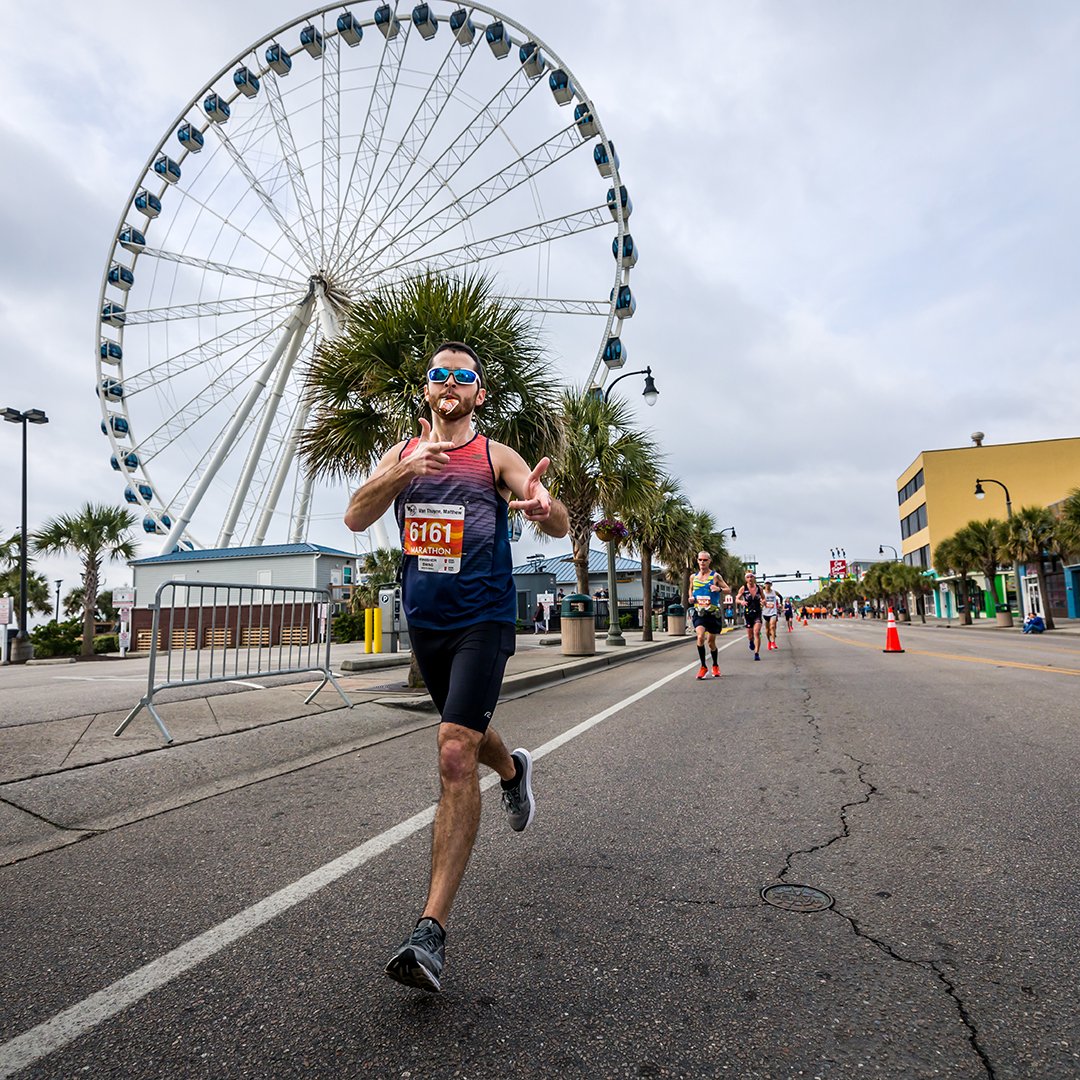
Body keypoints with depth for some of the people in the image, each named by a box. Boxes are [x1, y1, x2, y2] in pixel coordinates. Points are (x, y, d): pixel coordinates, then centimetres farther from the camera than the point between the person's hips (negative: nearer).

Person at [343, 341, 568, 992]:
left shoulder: (496, 456, -2)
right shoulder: (402, 453, 8)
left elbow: (562, 526, -13)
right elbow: (356, 518, -7)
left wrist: (543, 505, -37)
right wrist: (403, 472, -24)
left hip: (483, 620, -5)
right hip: (425, 621, 5)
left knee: (456, 755, -16)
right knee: (465, 733, 23)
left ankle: (433, 930, -10)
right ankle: (514, 770, 57)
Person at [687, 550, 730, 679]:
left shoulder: (715, 576, -3)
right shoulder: (693, 576, 6)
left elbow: (728, 589, 0)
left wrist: (719, 589, -22)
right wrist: (690, 598, 2)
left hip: (713, 613, -1)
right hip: (699, 612, 1)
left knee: (711, 641, 9)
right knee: (700, 637, -21)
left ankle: (715, 666, 33)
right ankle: (703, 667, -9)